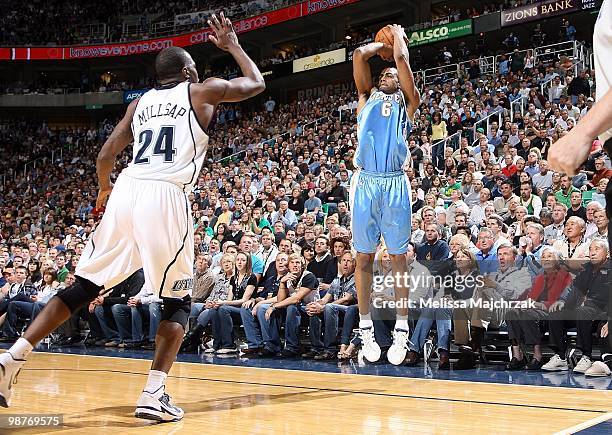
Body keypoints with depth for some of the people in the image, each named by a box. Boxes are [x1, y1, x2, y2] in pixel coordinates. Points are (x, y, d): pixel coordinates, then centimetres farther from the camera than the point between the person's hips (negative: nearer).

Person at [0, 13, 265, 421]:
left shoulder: (139, 102, 24)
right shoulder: (202, 91, 13)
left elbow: (106, 155, 20)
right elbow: (257, 84, 24)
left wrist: (104, 188, 39)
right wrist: (232, 45, 37)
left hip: (126, 190, 5)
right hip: (165, 196, -4)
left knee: (84, 287, 14)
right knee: (179, 300, 9)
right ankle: (154, 395, -5)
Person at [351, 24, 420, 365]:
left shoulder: (407, 101, 17)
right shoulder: (367, 97, 22)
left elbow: (401, 59, 7)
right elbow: (359, 55, 14)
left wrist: (399, 36, 24)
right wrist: (382, 46, 28)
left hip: (395, 183, -2)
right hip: (365, 182, 2)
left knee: (399, 257, 1)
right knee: (364, 257, 3)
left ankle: (402, 331, 5)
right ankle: (367, 330, 9)